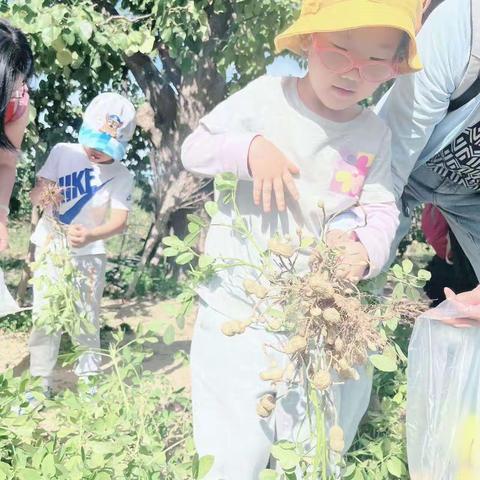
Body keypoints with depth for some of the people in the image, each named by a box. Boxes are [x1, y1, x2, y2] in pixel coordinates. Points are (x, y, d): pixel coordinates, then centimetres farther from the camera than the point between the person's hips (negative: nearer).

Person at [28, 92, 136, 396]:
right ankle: (41, 382, 8)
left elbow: (120, 221, -15)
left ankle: (89, 379, 18)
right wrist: (43, 195, -34)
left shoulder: (122, 176, -9)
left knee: (88, 318, 5)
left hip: (89, 254, 0)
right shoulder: (63, 152, -8)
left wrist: (91, 235, -36)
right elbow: (35, 196, -8)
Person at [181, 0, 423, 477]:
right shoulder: (266, 96, -8)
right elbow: (193, 149, -3)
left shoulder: (375, 134, 1)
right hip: (237, 310, -3)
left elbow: (382, 210, 1)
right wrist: (248, 149, -22)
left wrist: (367, 248, -22)